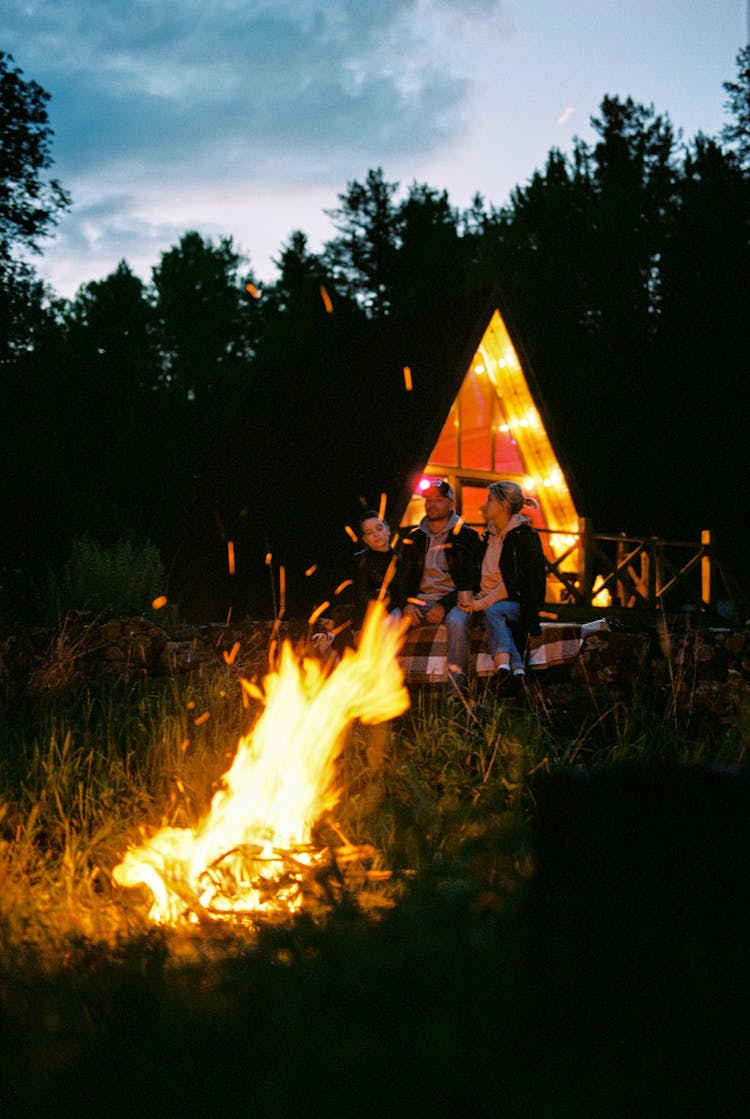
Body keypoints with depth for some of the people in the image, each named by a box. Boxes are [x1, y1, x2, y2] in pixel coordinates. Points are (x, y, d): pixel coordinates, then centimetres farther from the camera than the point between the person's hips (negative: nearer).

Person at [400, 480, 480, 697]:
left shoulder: (466, 537, 5)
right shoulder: (413, 539, 17)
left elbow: (471, 581, -2)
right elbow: (404, 578, 17)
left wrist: (445, 606, -16)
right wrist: (407, 603, -6)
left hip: (453, 602, -4)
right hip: (419, 603, 4)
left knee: (457, 623, -39)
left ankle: (455, 692, -38)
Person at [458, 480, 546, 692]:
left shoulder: (525, 535, -4)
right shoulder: (489, 537, 18)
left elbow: (514, 582, -11)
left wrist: (483, 603, -18)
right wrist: (475, 599, 2)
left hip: (520, 605, -4)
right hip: (489, 602, 4)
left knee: (493, 611, -35)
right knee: (495, 615, -31)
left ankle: (503, 666, -55)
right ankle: (515, 667, -54)